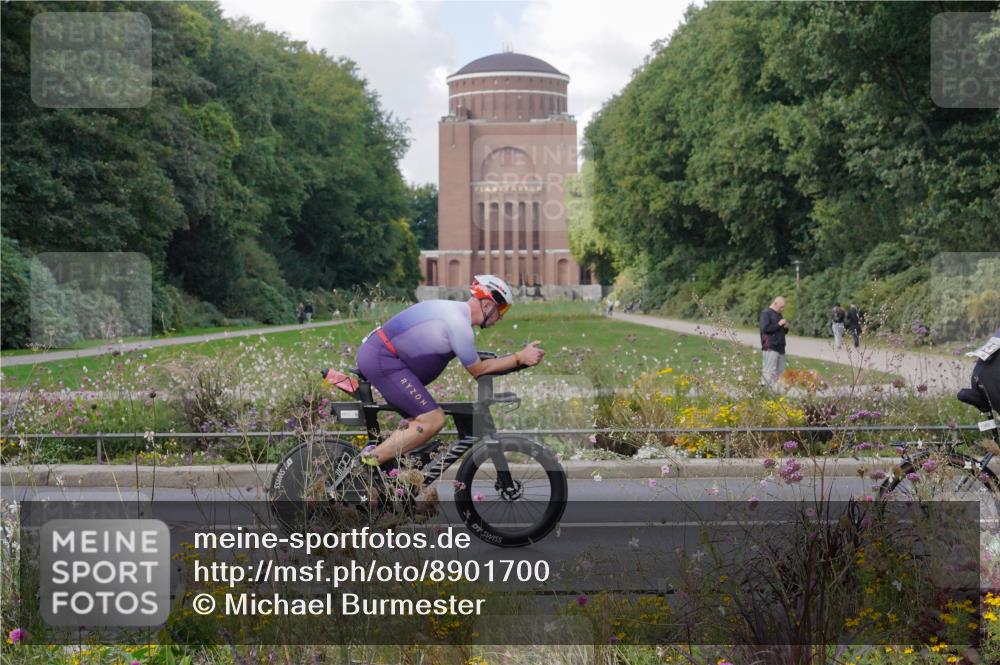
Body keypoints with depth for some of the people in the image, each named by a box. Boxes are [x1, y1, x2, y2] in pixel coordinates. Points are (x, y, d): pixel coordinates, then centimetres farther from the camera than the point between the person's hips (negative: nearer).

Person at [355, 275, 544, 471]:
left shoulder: (453, 309, 15)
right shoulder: (459, 323, -16)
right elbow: (477, 369, -7)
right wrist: (520, 358, -5)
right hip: (381, 360, -11)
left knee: (420, 420, 16)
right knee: (434, 420, -12)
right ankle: (370, 462, -9)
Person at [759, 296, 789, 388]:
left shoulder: (778, 314, 22)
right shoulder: (766, 313, -5)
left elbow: (782, 331, 29)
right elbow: (765, 328, -18)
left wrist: (785, 327, 6)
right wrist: (778, 324, -16)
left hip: (780, 348, 9)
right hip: (770, 348, -9)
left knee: (780, 372, 6)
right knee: (770, 371, -11)